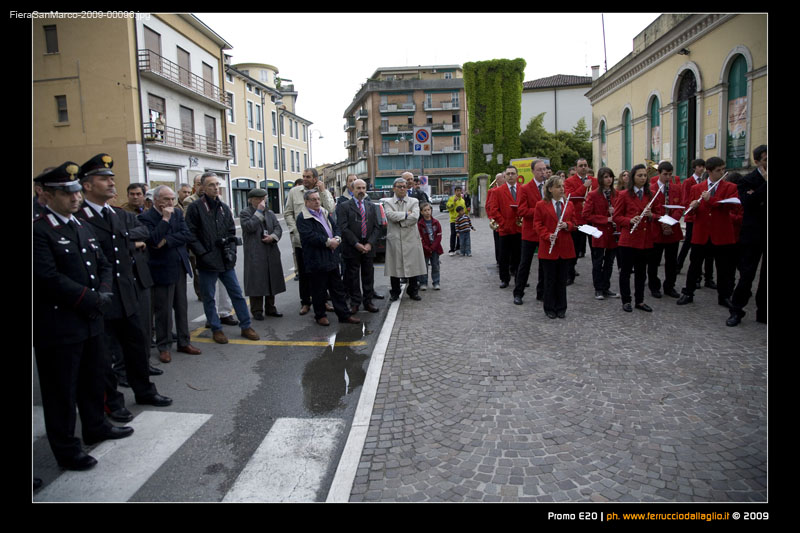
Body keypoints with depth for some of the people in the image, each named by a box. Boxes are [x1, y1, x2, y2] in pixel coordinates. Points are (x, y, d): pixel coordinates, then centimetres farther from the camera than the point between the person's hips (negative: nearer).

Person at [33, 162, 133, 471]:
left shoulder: (83, 227, 13)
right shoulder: (39, 231, -14)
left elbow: (103, 264, 14)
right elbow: (48, 277, -22)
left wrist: (104, 292, -4)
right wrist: (91, 299, -18)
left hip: (91, 321, 8)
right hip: (58, 326, -8)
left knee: (92, 379, 21)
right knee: (62, 388, 5)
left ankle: (95, 426, 38)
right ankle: (65, 448, 19)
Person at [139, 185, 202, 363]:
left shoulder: (177, 213, 7)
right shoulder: (145, 217, -10)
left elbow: (187, 235, -4)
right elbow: (153, 240, -23)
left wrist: (167, 241, -16)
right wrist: (165, 219, -20)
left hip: (180, 267, 5)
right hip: (162, 269, -5)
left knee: (182, 307, 13)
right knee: (163, 310, 2)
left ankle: (183, 342, 24)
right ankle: (164, 347, 15)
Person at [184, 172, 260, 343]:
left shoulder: (224, 207, 11)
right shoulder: (195, 207, -7)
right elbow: (191, 235, -10)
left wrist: (232, 251, 2)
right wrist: (203, 254, -15)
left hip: (226, 261, 5)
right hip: (207, 262, -5)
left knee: (237, 294, 8)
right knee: (209, 298, 7)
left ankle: (245, 326, 18)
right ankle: (216, 329, 20)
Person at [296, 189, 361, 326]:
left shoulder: (325, 213, 14)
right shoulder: (303, 217, -10)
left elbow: (336, 227, 14)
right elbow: (309, 236, -21)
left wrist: (337, 238, -7)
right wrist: (328, 242, -19)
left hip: (331, 258, 7)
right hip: (316, 260, -7)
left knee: (338, 288, 11)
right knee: (319, 290, 4)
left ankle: (344, 315, 18)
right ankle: (320, 315, 19)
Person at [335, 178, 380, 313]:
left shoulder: (371, 206, 12)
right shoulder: (344, 206, -1)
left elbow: (377, 227, 7)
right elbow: (343, 228, -9)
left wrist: (370, 243, -6)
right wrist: (357, 244, -14)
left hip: (368, 247, 4)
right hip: (352, 248, -3)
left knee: (368, 275, 8)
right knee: (353, 276, 3)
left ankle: (368, 301, 19)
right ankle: (355, 303, 12)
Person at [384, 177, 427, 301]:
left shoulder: (414, 201, 8)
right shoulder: (388, 202, 7)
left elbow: (415, 217, -9)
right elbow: (390, 215, -13)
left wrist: (399, 221, -9)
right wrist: (406, 214, -8)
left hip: (411, 239, 1)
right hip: (394, 239, -1)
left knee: (413, 266, 4)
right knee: (395, 267, 4)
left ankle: (413, 292, 18)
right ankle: (395, 293, 16)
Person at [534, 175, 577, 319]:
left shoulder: (569, 205, 8)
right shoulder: (541, 205, -2)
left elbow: (574, 224, 12)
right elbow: (537, 225, -3)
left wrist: (567, 225, -11)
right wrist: (548, 236, -17)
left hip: (565, 248, 3)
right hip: (548, 248, -3)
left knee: (562, 280, 9)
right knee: (550, 280, 4)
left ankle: (561, 308, 20)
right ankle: (549, 308, 17)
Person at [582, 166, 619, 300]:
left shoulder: (616, 194, 6)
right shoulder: (593, 195, -6)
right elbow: (586, 215, -11)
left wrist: (615, 214, -7)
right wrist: (606, 219, -16)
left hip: (613, 234, 4)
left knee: (609, 263, 12)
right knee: (598, 263, 5)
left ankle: (606, 288, 23)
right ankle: (598, 290, 15)